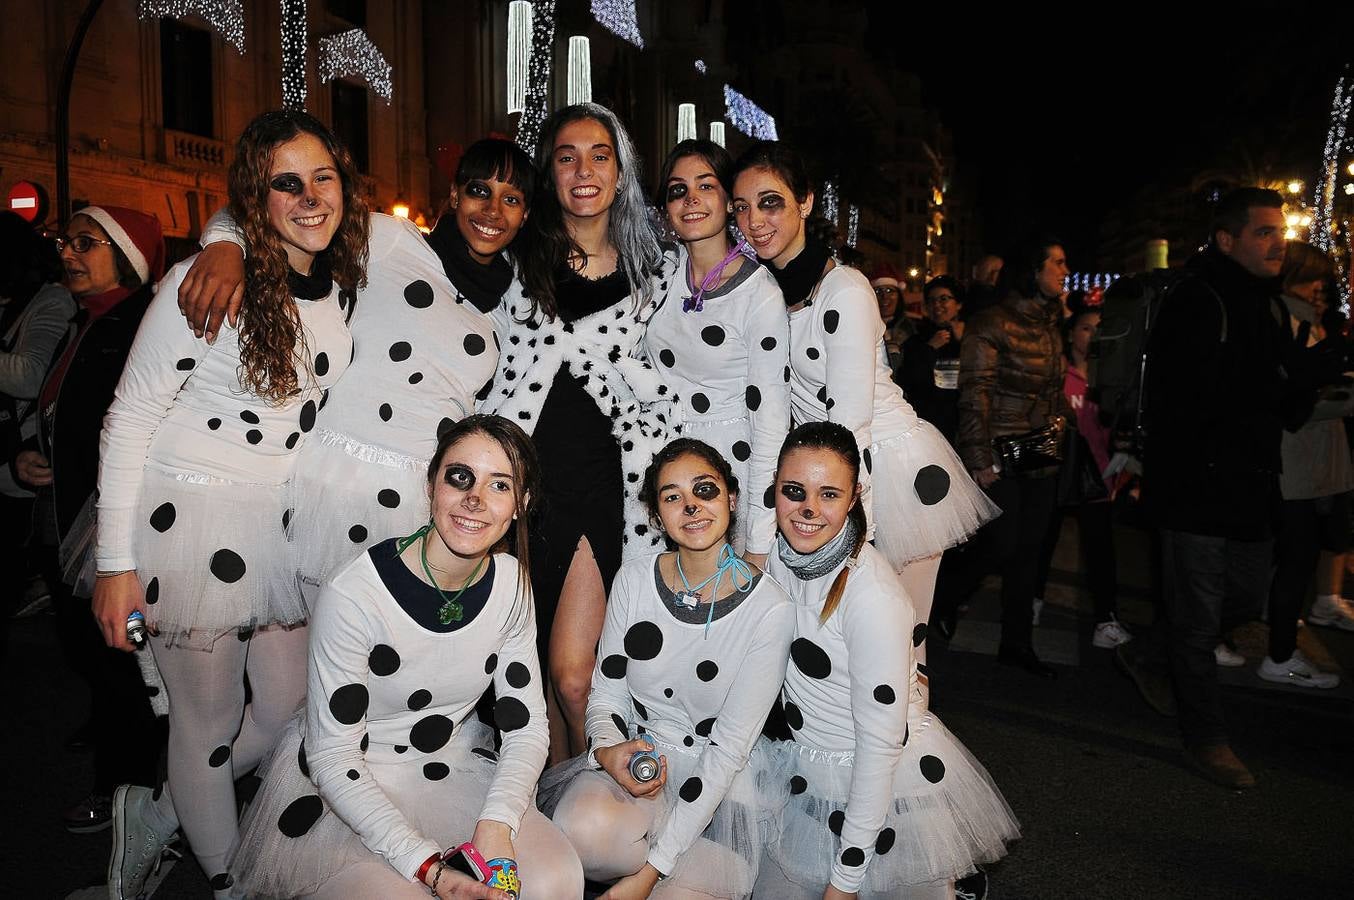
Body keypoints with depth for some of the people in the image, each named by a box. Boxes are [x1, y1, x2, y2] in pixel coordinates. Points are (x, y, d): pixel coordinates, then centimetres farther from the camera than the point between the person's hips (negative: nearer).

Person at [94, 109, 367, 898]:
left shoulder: (340, 284, 3)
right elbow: (129, 420, -12)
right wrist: (116, 563, -14)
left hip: (284, 525, 7)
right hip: (190, 518, -6)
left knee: (285, 712, 14)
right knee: (209, 720, 8)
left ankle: (153, 813, 39)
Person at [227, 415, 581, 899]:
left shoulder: (511, 583, -6)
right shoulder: (353, 594, -24)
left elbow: (527, 724, -3)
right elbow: (331, 756, -20)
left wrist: (496, 823, -21)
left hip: (453, 768, 4)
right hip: (343, 788, -3)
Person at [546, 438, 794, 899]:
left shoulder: (770, 610, -14)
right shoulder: (635, 579, -2)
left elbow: (730, 747, -15)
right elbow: (606, 691, 4)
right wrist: (609, 749, -21)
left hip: (717, 786, -2)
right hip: (634, 761, 2)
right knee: (581, 828, -31)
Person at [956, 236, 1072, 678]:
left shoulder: (1051, 327, 14)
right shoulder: (992, 323, -10)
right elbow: (974, 395, -14)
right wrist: (980, 459, -18)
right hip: (1002, 459, -7)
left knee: (1029, 551, 10)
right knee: (1002, 548, -5)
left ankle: (1017, 643, 21)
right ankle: (945, 602, 19)